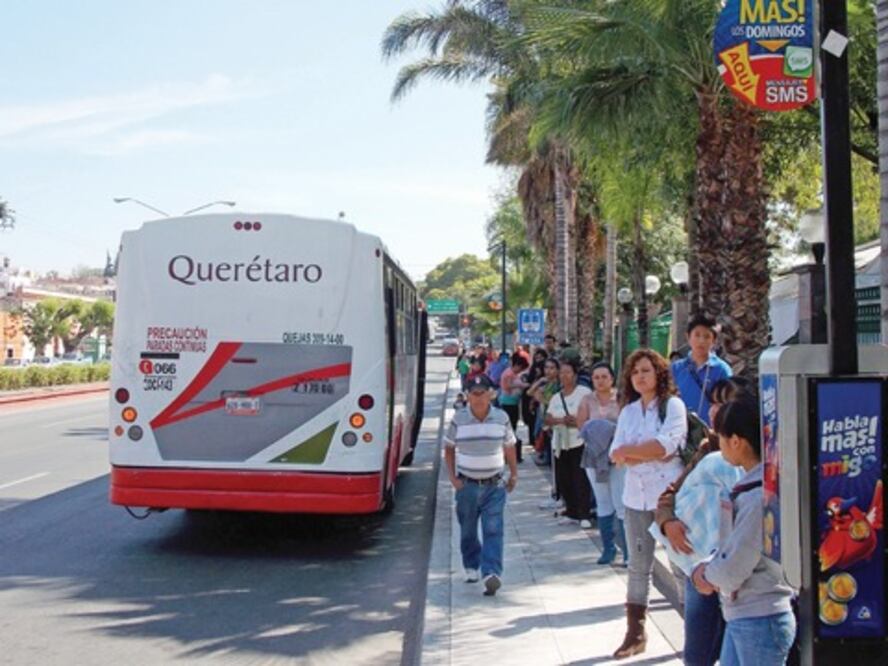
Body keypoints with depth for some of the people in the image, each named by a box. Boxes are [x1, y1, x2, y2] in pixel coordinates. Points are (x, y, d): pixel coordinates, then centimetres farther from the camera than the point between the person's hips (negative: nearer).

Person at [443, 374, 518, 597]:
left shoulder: (501, 418, -1)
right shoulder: (458, 420, -3)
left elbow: (509, 447, 11)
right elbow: (449, 449, 6)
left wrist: (514, 474, 13)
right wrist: (452, 477, -2)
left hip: (494, 486, -1)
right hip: (467, 485, 1)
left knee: (493, 530, -11)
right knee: (468, 531, 12)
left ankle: (492, 573, -16)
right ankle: (471, 567, 33)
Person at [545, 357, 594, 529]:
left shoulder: (584, 393, -5)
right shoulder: (556, 398, 14)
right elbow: (547, 420, 7)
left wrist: (578, 421, -19)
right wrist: (561, 420, -12)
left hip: (579, 443, -6)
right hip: (560, 444, 6)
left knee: (581, 481, -8)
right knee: (563, 481, 8)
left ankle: (584, 515, -1)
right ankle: (571, 513, 18)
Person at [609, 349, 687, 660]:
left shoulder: (673, 405, -4)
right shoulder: (628, 412, 12)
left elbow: (665, 445, -17)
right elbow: (616, 456, 4)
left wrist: (629, 451, -8)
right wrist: (649, 453, -13)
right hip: (636, 496, 5)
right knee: (638, 567, 10)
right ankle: (635, 633, 18)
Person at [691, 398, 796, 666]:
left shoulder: (762, 496, -24)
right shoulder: (751, 485, 7)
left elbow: (731, 571, -24)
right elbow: (733, 545, 15)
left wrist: (707, 571, -3)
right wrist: (705, 568, -3)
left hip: (760, 622, -9)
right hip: (740, 618, 9)